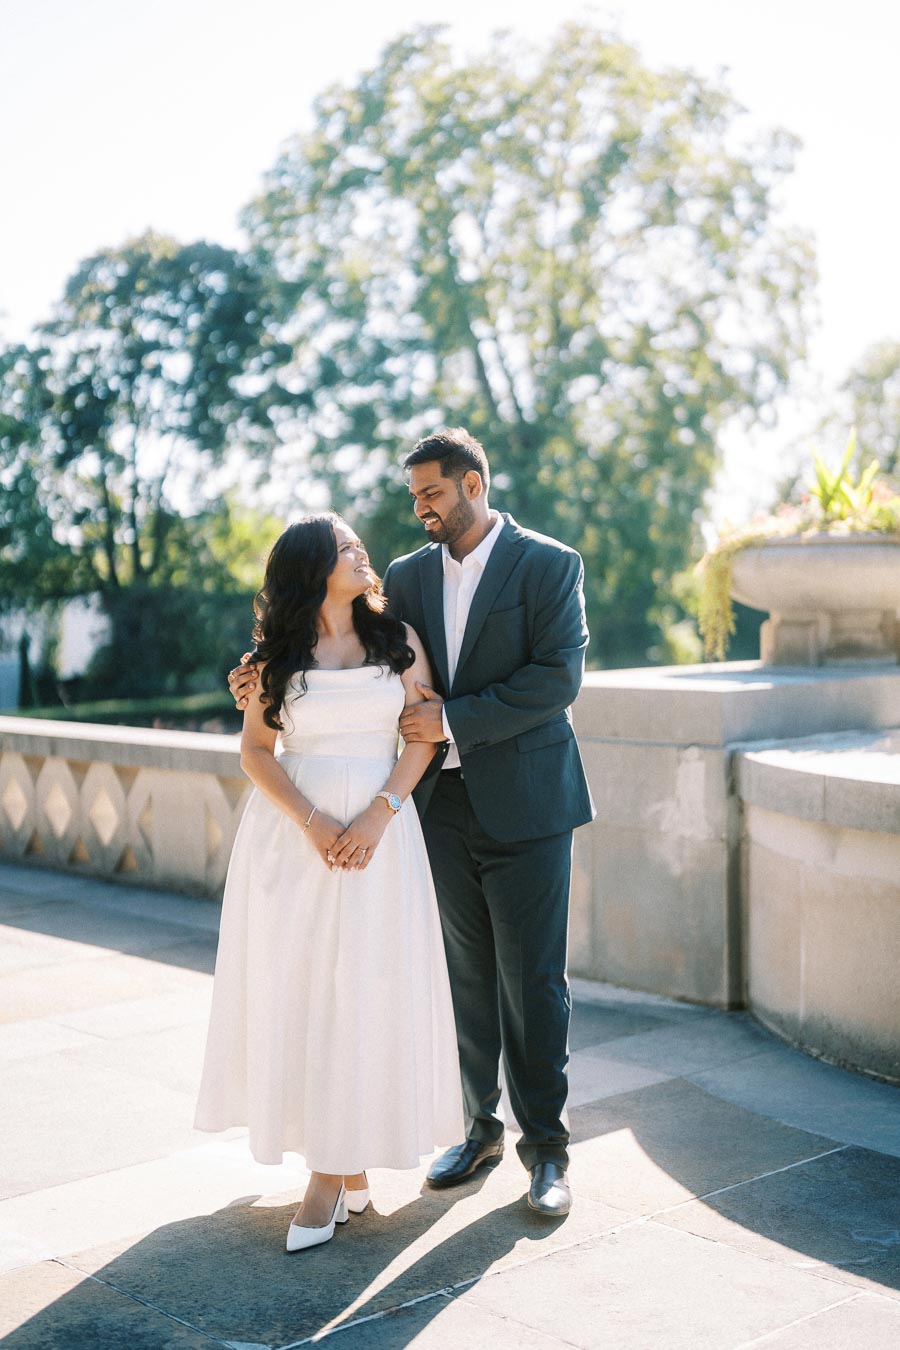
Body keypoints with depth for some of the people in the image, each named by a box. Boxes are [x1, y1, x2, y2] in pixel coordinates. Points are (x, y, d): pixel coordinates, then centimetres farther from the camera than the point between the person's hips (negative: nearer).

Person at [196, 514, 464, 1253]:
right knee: (295, 987, 1)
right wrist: (311, 821, -13)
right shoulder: (281, 654, 6)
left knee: (363, 990, -3)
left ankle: (337, 1168, 5)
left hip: (380, 829, -1)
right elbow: (255, 750, 2)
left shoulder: (397, 638, 6)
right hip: (292, 830, 1)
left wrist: (378, 813, -13)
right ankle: (340, 1163, 14)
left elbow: (425, 733, 1)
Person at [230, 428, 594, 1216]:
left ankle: (546, 1148, 15)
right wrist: (272, 680, -2)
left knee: (533, 982, 0)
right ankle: (481, 1129, 27)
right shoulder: (409, 575, 10)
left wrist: (453, 721, -17)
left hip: (523, 807, -4)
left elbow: (558, 677, -15)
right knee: (467, 977, 12)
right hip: (444, 805, 5)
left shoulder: (549, 565, -5)